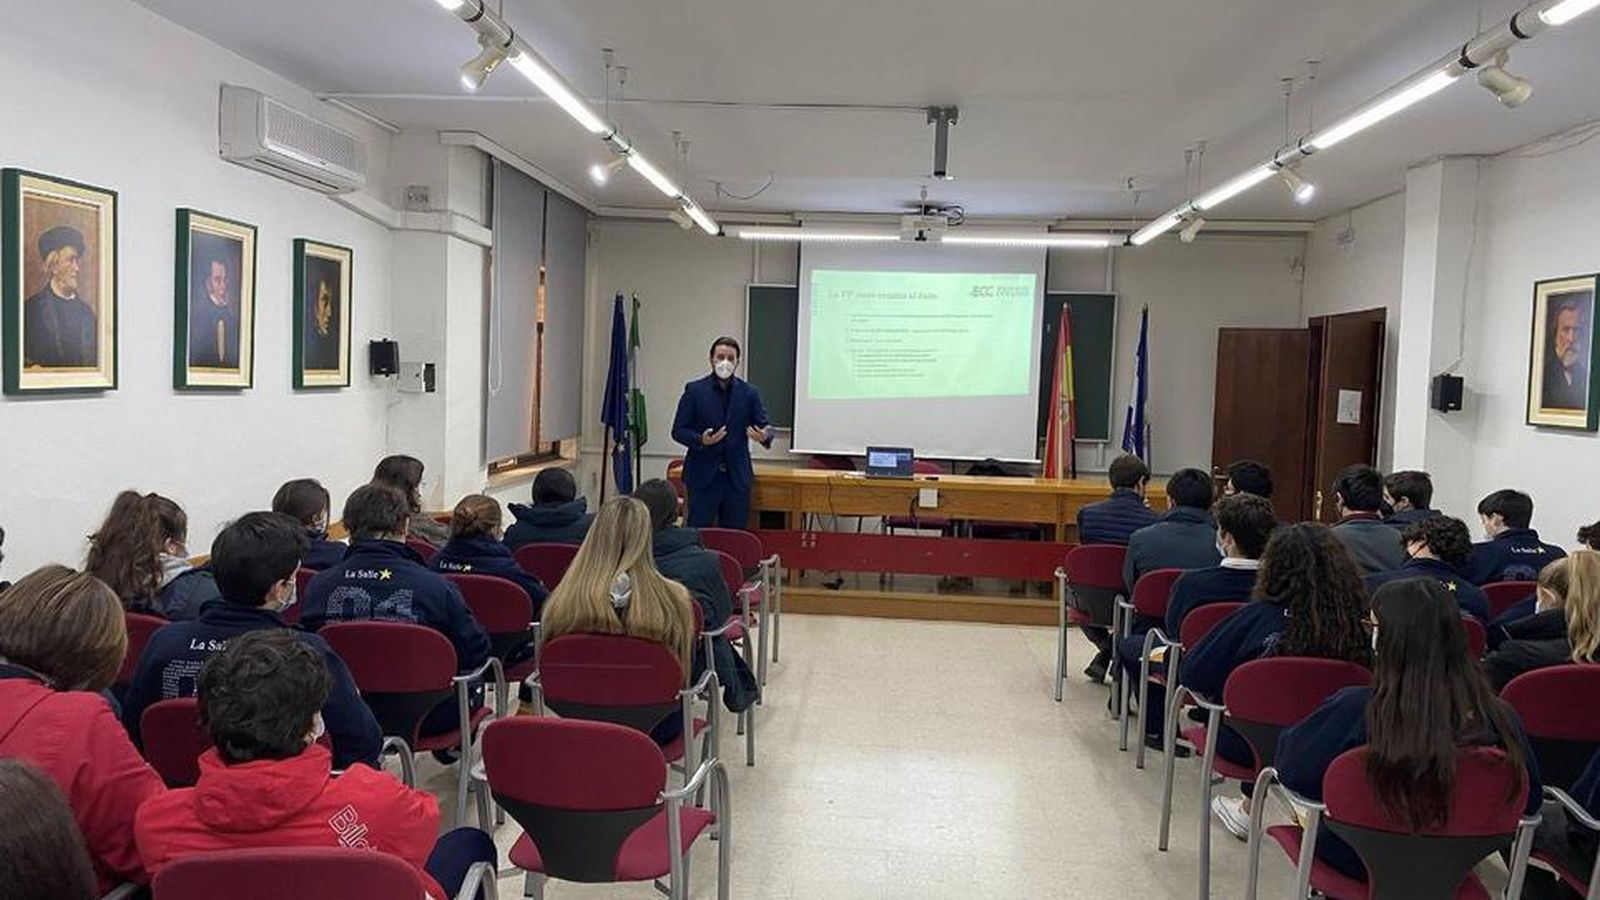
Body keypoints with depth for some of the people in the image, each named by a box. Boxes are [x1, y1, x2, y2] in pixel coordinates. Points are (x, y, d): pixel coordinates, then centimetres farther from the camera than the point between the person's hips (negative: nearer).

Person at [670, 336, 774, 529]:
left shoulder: (749, 393, 7)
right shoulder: (694, 390, 1)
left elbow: (765, 425, 5)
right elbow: (678, 430, 0)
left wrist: (765, 435, -20)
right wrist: (700, 440, -20)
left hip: (737, 477, 2)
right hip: (703, 476, -2)